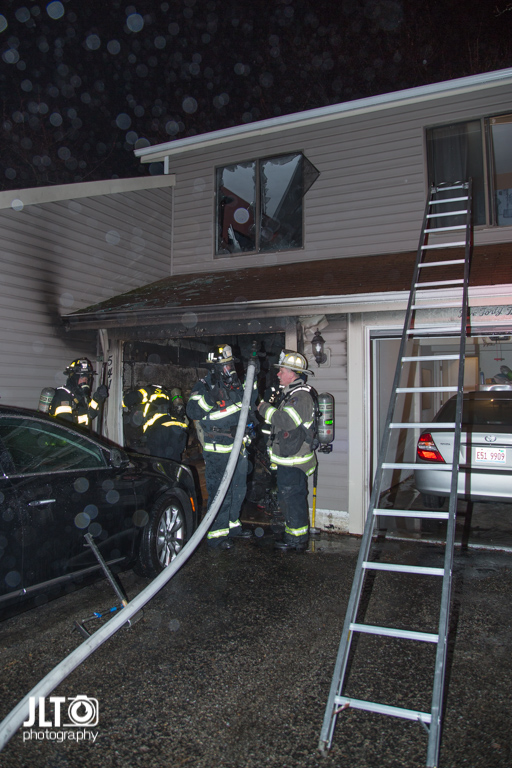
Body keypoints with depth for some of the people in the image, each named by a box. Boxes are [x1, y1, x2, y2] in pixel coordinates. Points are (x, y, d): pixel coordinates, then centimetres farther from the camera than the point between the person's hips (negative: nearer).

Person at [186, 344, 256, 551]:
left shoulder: (235, 385, 9)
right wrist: (210, 394, -32)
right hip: (217, 451, -8)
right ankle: (216, 536, 8)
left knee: (238, 490, 18)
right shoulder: (204, 386, -11)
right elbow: (193, 411, -23)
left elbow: (248, 403, 19)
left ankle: (232, 526, 34)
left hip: (238, 447, 8)